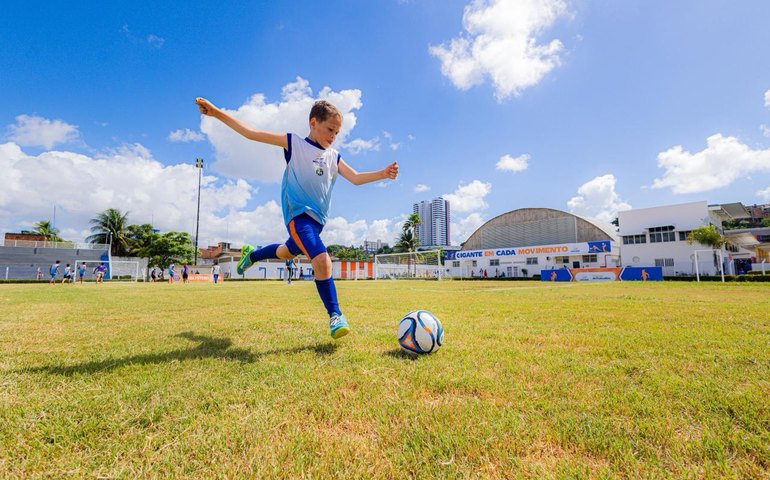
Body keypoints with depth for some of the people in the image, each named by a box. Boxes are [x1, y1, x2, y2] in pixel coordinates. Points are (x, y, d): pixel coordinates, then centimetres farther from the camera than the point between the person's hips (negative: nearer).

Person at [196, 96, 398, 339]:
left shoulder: (334, 157, 13)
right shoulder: (293, 143, 0)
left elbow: (355, 178, 4)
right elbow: (251, 133, -1)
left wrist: (382, 173, -12)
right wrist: (216, 112, -8)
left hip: (317, 218, 7)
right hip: (298, 212, -7)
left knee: (288, 251, 26)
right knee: (321, 259, -24)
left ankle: (251, 254, 56)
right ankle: (335, 315, -11)